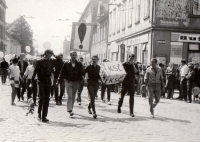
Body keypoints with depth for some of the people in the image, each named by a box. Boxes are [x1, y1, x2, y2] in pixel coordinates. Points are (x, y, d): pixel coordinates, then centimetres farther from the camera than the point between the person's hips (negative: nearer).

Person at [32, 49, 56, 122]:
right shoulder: (40, 62, -3)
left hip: (48, 82, 4)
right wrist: (32, 80, -7)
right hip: (41, 82, -4)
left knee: (47, 100, 4)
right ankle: (39, 114, 8)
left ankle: (44, 116, 10)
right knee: (42, 98, -9)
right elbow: (36, 71, -5)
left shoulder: (52, 62, 7)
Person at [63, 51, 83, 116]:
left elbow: (81, 73, 10)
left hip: (76, 82, 3)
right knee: (70, 96, -11)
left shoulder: (79, 64, 4)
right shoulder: (66, 64, -1)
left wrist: (79, 79, 0)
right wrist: (67, 79, -5)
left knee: (73, 96, 9)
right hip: (68, 82, -3)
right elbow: (64, 73, 4)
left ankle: (70, 109, 22)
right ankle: (69, 110, -14)